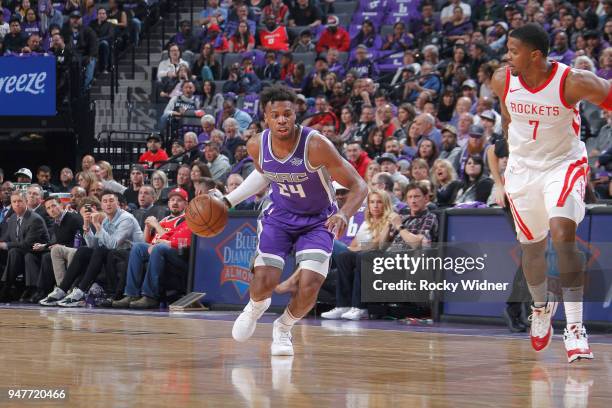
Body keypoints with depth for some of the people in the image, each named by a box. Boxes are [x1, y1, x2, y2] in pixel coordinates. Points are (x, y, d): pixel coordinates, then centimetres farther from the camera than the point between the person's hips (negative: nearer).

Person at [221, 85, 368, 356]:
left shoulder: (316, 145, -30)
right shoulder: (257, 146, -15)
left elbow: (358, 186, -27)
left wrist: (344, 214, -45)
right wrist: (228, 200, 6)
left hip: (318, 219, -3)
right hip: (280, 214, 3)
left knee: (309, 288, -18)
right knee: (263, 282, -12)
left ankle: (283, 328, 16)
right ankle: (256, 306, 28)